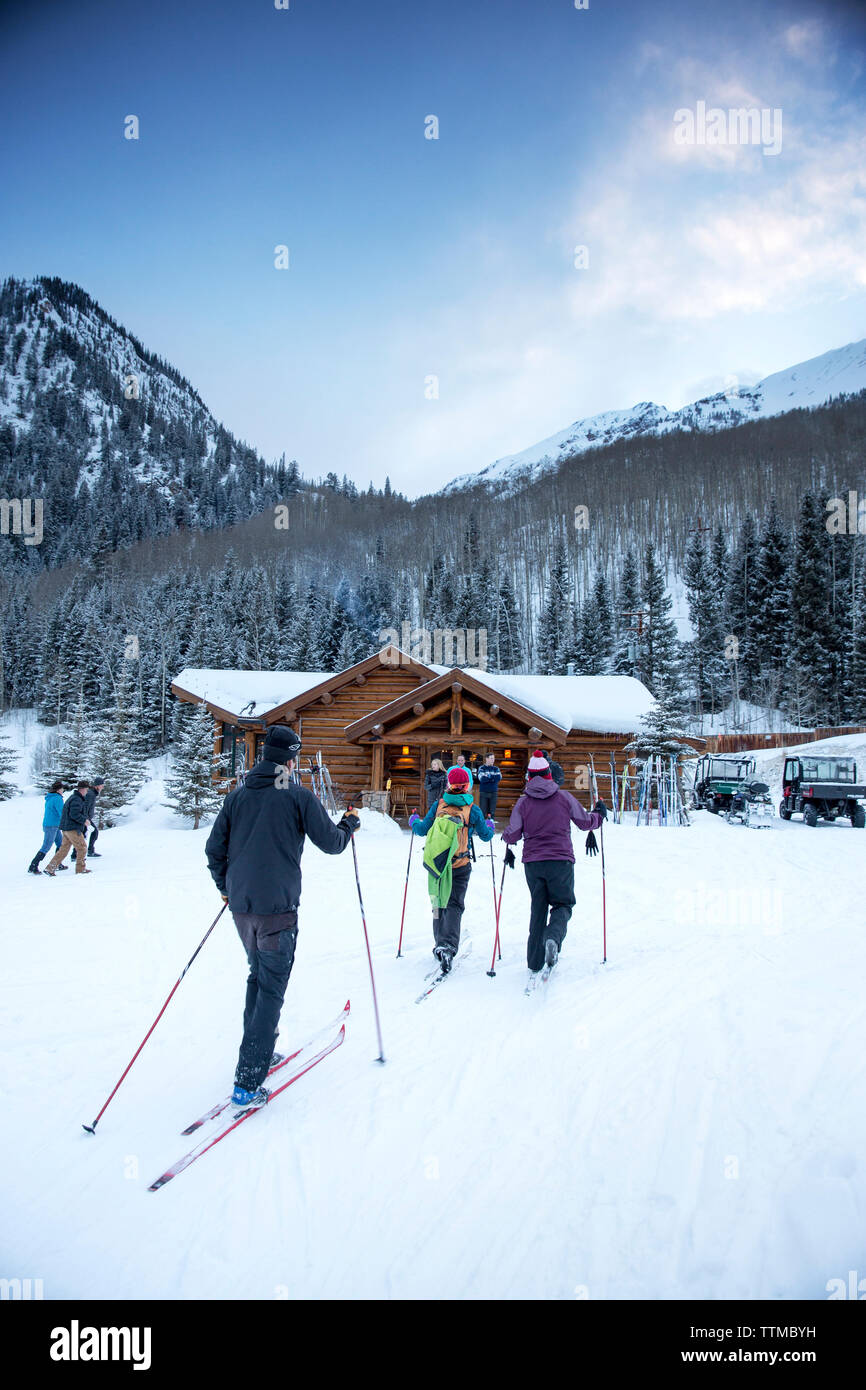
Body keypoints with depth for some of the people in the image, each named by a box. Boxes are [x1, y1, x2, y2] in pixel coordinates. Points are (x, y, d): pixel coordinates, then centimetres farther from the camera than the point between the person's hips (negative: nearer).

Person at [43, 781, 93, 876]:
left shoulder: (72, 798, 18)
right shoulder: (77, 800, -15)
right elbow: (74, 814, -25)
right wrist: (84, 820, -13)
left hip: (66, 829, 10)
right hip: (73, 829, -10)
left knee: (64, 849, 11)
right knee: (82, 847, -1)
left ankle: (50, 868, 10)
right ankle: (80, 868, 4)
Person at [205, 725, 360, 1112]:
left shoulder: (237, 795, 5)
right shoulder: (299, 797, -9)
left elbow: (214, 848, 9)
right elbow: (331, 843, -3)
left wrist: (225, 886, 25)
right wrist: (349, 825, 17)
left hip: (240, 905, 6)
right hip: (277, 907, -5)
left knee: (258, 974, 24)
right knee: (271, 989, 1)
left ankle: (258, 1050, 31)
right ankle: (248, 1083, 0)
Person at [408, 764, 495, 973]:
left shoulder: (438, 805, -5)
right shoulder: (473, 810, -7)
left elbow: (423, 830, 3)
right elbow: (485, 835, 6)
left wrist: (414, 822, 25)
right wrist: (490, 827, 28)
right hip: (460, 866, -2)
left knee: (439, 903, 16)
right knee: (454, 905, -1)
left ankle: (439, 944, 23)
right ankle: (448, 945, -19)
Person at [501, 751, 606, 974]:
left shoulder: (523, 802, 0)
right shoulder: (564, 797, 0)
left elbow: (513, 835, -1)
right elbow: (585, 822, 9)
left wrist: (506, 835, 22)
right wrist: (599, 814, 29)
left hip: (532, 862, 2)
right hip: (561, 861, -1)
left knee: (538, 907, 14)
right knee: (562, 904, 11)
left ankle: (535, 960, 14)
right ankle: (553, 937, -20)